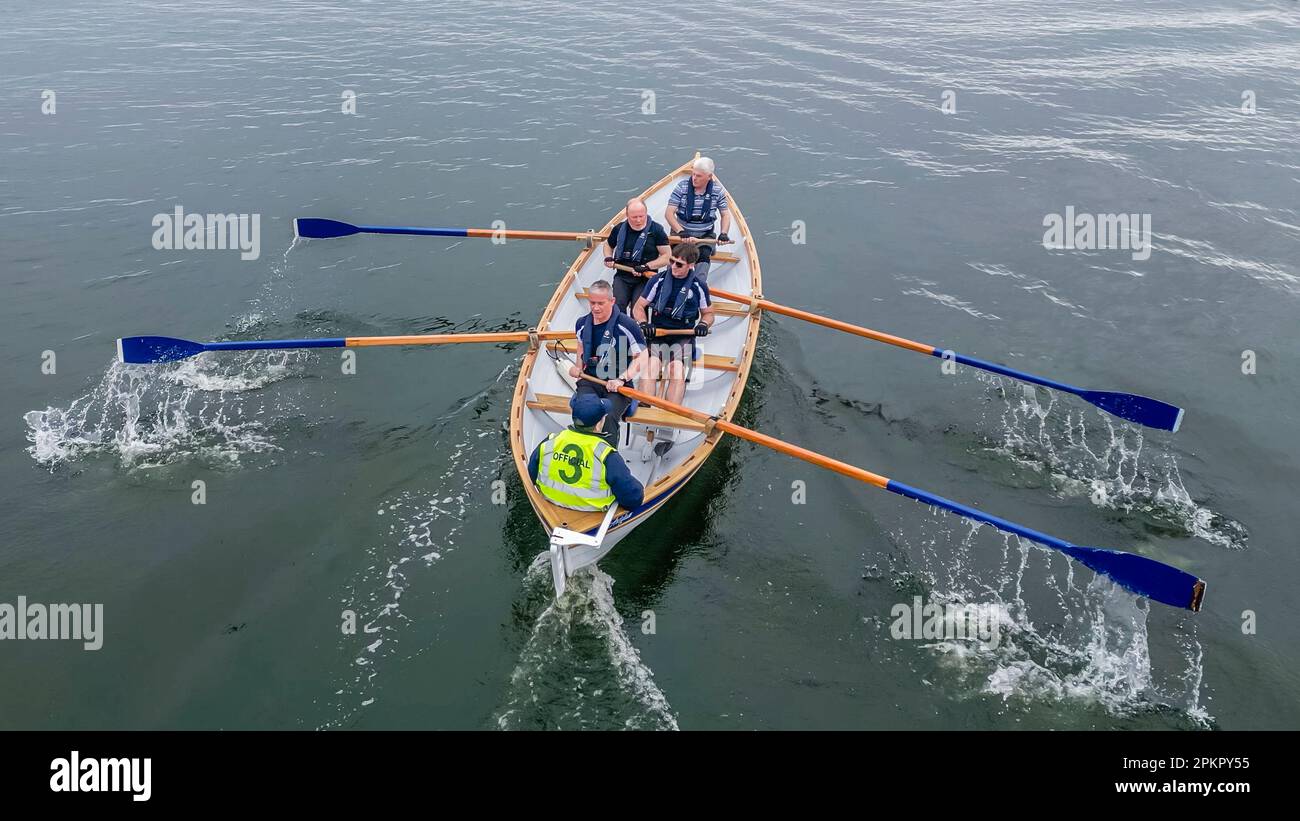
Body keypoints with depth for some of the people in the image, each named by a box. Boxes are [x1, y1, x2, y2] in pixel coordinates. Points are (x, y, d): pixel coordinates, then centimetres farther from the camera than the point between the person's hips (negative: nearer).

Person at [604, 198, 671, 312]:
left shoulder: (656, 230, -4)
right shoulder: (620, 229, 7)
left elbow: (667, 256, -4)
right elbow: (608, 245, 27)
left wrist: (646, 267, -15)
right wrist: (608, 258, 5)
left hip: (646, 278, -3)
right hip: (622, 276, 3)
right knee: (617, 305, -20)